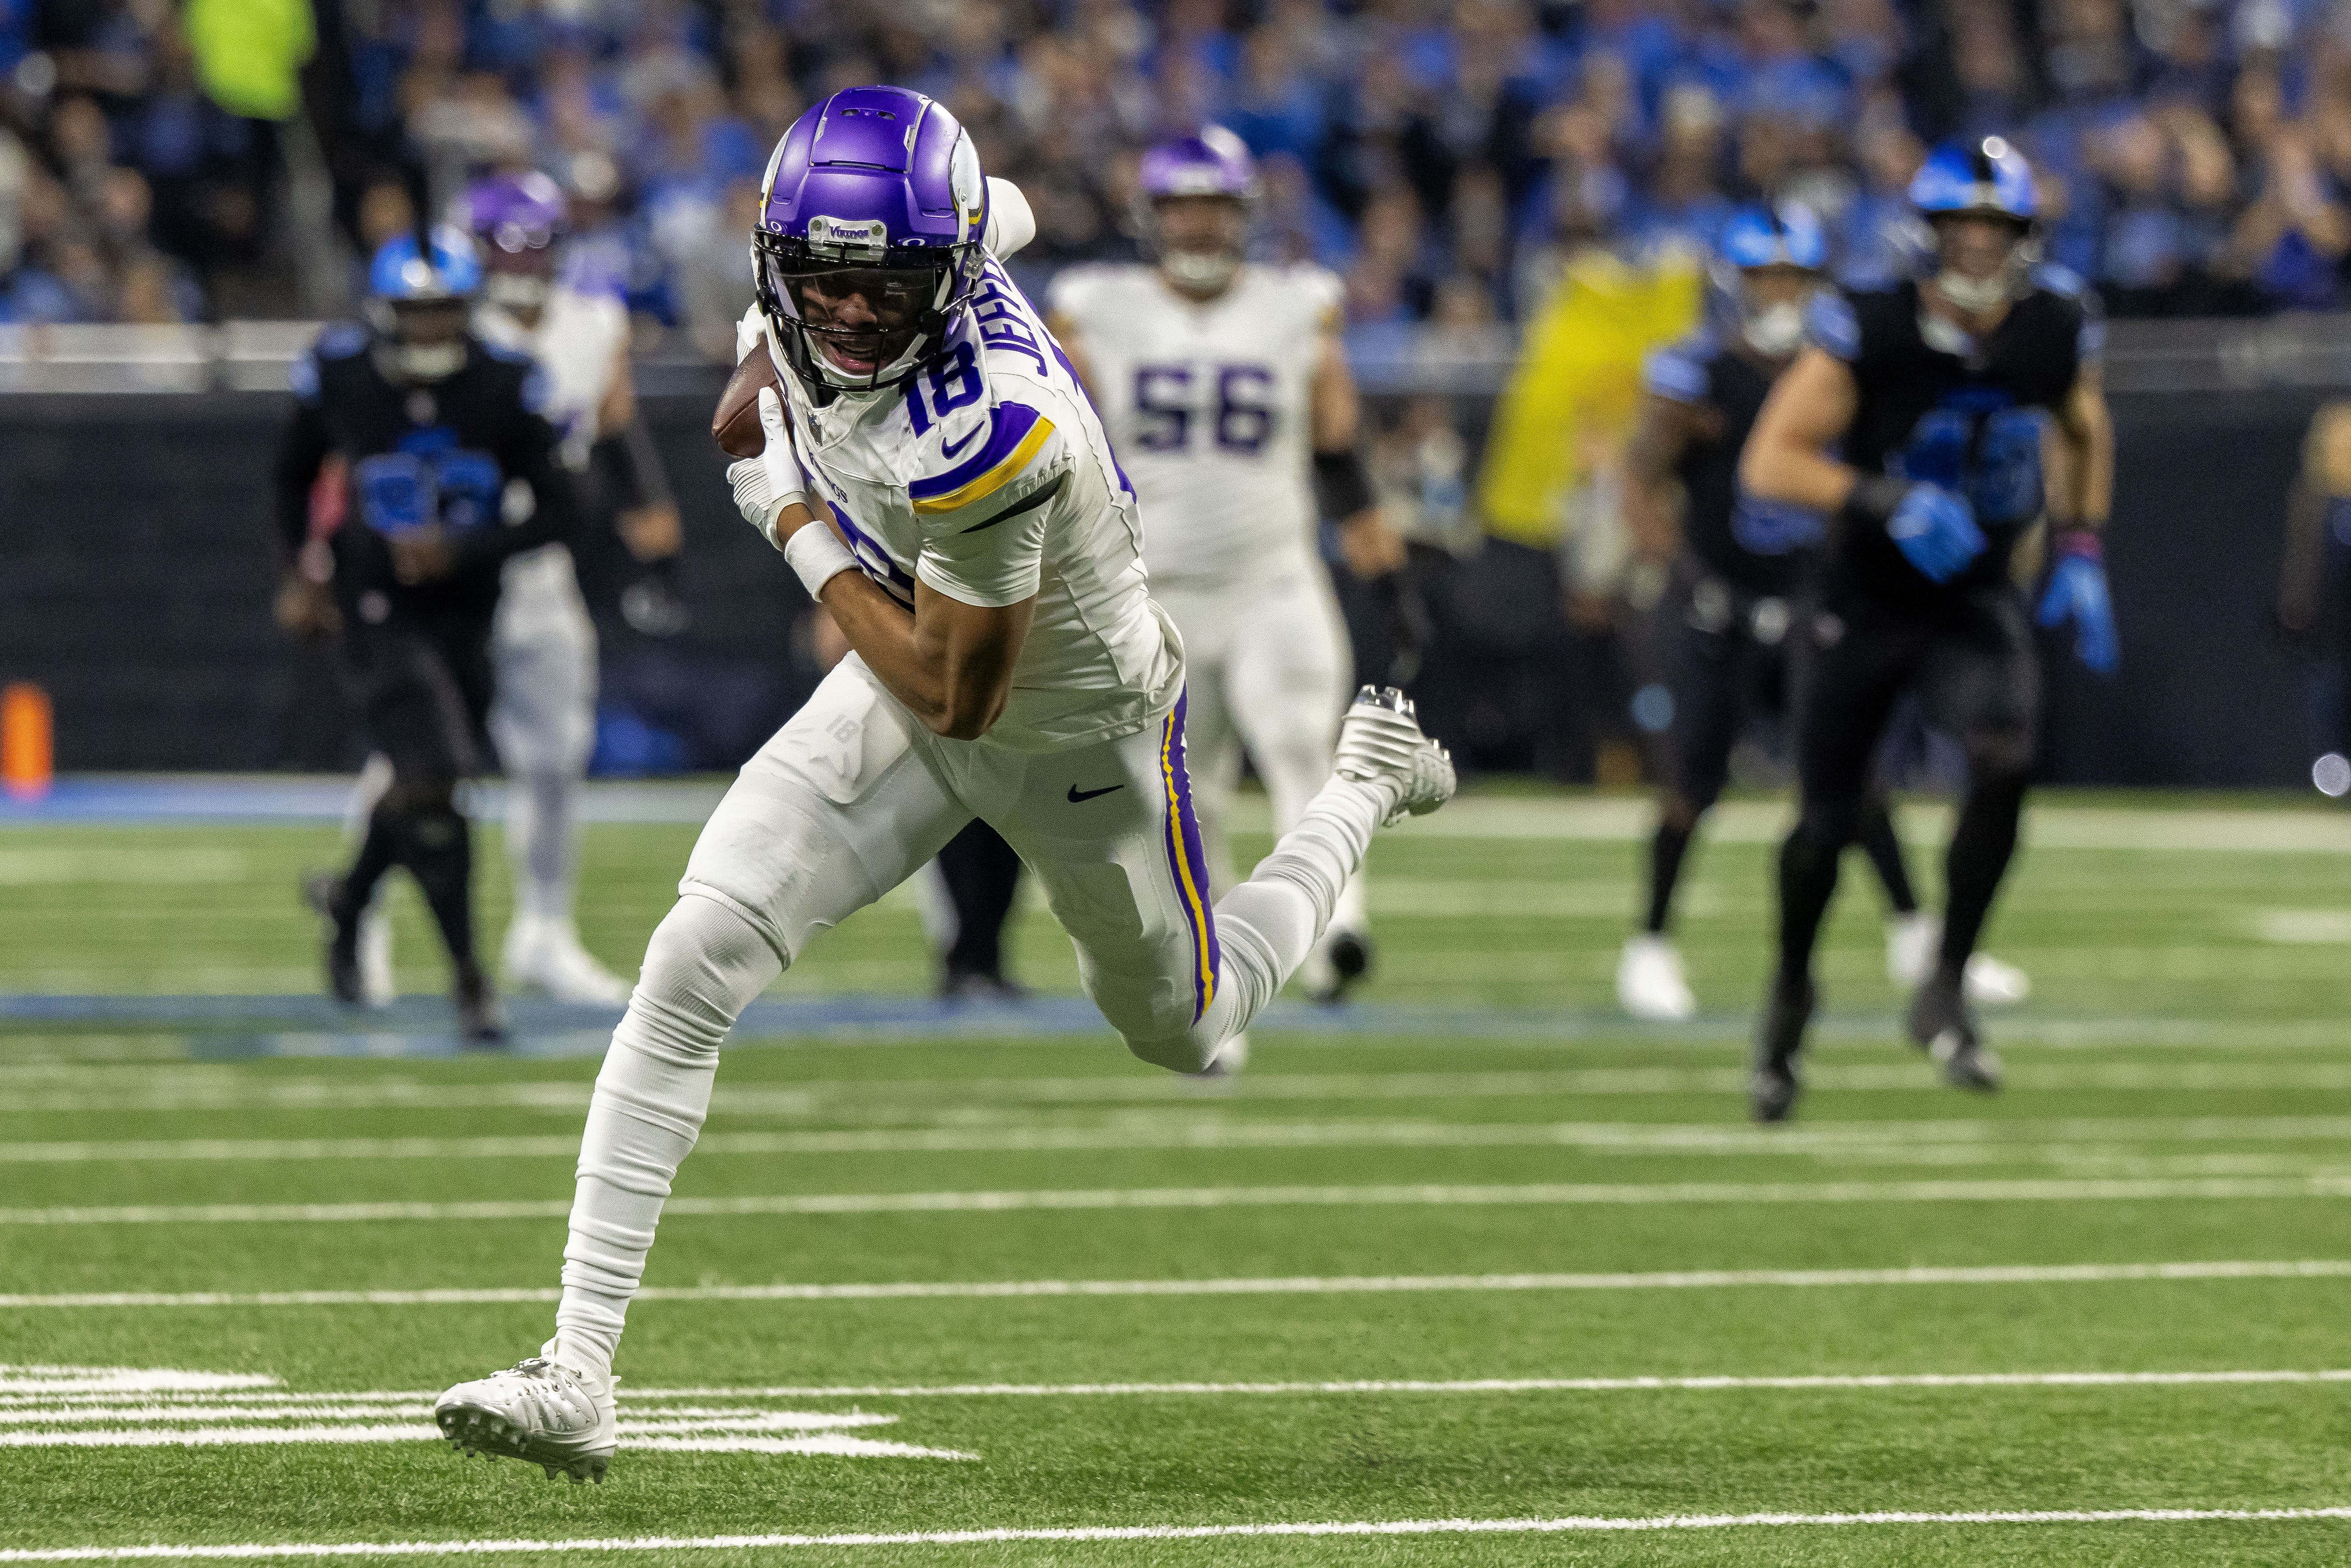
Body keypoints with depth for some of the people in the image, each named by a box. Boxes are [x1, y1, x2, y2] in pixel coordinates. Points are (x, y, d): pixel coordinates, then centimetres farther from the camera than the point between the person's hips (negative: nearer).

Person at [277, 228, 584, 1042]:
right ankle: (469, 977, -9)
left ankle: (348, 900, 48)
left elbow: (555, 511, -7)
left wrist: (465, 549, -20)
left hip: (463, 613, 3)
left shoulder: (504, 386, -12)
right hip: (378, 614, -3)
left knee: (422, 788, 15)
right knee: (432, 780, -19)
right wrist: (302, 572, 5)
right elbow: (295, 475, 9)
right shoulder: (339, 374, -11)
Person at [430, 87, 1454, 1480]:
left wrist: (800, 532, -22)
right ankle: (579, 1376, -13)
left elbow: (958, 695, -30)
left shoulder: (983, 437, -42)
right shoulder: (807, 315, -20)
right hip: (914, 687, 6)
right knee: (691, 968, -14)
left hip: (1076, 729, -6)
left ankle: (1369, 787, 51)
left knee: (1187, 1028, 23)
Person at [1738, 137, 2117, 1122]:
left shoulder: (2055, 329, -6)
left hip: (1975, 604, 2)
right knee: (1828, 820, 4)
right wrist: (1887, 504, -34)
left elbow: (2084, 435, 16)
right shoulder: (1869, 331, -19)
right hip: (1866, 602, -2)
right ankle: (1791, 987, 34)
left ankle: (1945, 990, -11)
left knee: (2004, 761, -25)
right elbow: (1771, 461, -21)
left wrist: (2080, 557, 8)